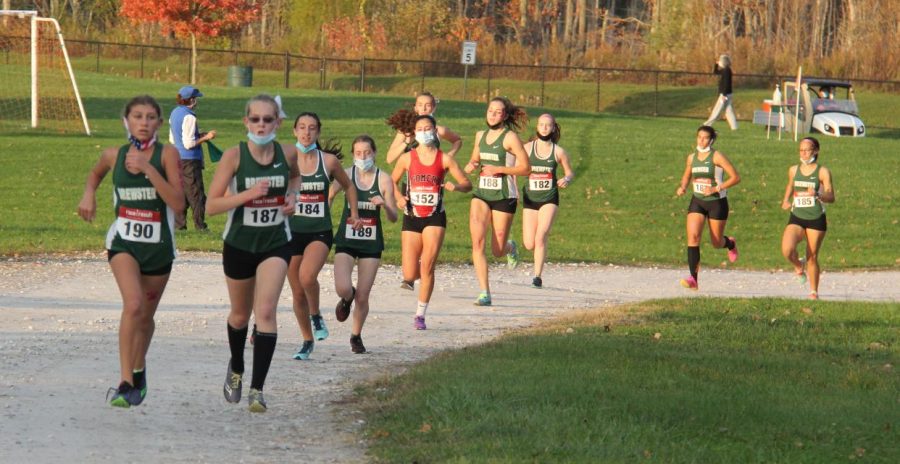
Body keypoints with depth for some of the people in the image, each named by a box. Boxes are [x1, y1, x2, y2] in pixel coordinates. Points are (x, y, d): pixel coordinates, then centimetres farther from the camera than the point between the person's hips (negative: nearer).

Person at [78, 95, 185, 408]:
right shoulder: (114, 155, -1)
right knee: (133, 305, -24)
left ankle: (139, 370, 44)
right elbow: (95, 173, 24)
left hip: (158, 246, 0)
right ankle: (125, 383, -25)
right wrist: (89, 195, 4)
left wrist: (148, 169, -25)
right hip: (124, 241, 0)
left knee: (146, 316, 16)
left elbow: (178, 203, -19)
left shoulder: (167, 154, -9)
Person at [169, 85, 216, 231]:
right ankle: (200, 225, 1)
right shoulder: (189, 117, -17)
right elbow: (189, 144, -20)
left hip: (176, 159, 8)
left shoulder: (174, 113, 10)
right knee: (196, 193, -1)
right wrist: (205, 138, -9)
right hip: (190, 160, -8)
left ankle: (179, 224, 11)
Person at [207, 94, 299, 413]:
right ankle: (236, 369, 46)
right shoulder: (234, 156, -14)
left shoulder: (287, 154, -7)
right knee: (240, 315, 17)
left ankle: (257, 389, -15)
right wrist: (248, 194, -29)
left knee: (266, 311, -17)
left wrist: (291, 196, -2)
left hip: (276, 244, 0)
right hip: (239, 244, 0)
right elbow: (211, 206, -16)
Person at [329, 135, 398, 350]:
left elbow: (393, 218, -1)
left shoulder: (383, 179, -2)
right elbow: (328, 197, 2)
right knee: (343, 289, -18)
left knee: (363, 296, 1)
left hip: (371, 243, 0)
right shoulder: (346, 175, -2)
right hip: (346, 240, 0)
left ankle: (356, 336, 25)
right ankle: (347, 299, 21)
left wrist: (384, 204, -22)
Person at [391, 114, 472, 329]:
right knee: (409, 275, -1)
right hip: (412, 217, 1)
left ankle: (420, 314, -1)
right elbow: (393, 181, 15)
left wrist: (455, 186, -22)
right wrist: (399, 197, -5)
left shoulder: (444, 159, 0)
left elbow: (467, 184, 1)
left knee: (427, 267, -13)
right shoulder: (407, 158, 3)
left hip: (435, 217, -1)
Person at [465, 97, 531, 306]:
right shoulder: (481, 136, 9)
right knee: (477, 242, -14)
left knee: (497, 251, 4)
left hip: (504, 196, -4)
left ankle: (510, 248, 43)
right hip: (481, 194, 4)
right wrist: (471, 165, 1)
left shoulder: (510, 137, -8)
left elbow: (526, 168, -9)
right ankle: (485, 293, -11)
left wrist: (499, 169, -19)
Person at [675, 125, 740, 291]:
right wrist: (683, 187, 0)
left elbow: (736, 177, -13)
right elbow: (686, 176, 22)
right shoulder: (692, 158, 4)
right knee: (693, 236, -16)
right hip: (697, 202, 3)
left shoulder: (717, 156, -12)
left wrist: (716, 188, -22)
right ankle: (693, 279, -18)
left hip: (717, 202, -3)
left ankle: (730, 244, 48)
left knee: (716, 242, 8)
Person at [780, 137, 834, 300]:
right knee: (787, 250, -20)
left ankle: (814, 292, 19)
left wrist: (817, 194, -29)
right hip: (796, 218, 2)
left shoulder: (823, 172, -5)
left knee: (812, 257, 2)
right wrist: (786, 200, 9)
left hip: (816, 219, -2)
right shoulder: (793, 170, 7)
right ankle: (799, 267, 15)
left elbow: (831, 197, -10)